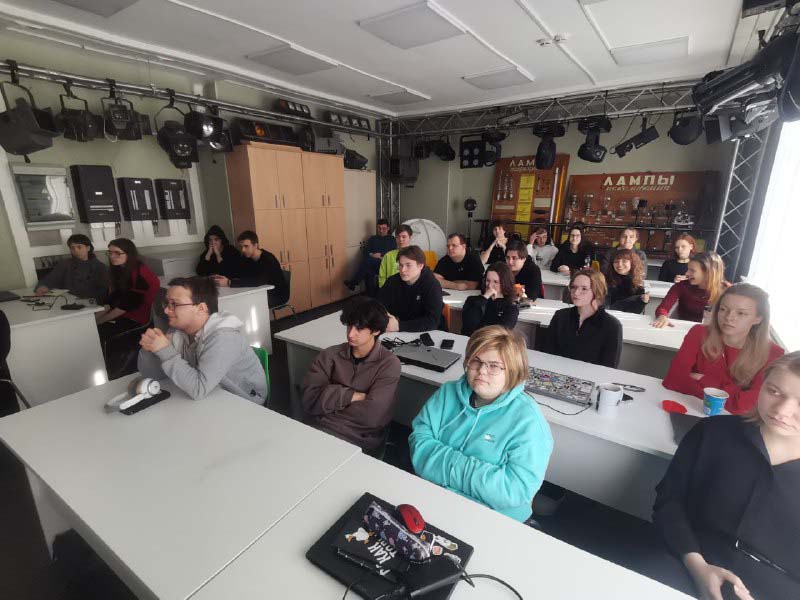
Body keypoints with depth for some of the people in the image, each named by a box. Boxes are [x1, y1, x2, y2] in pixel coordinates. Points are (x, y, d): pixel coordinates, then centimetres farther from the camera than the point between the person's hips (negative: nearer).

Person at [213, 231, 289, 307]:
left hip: (278, 295, -7)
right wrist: (225, 279, -25)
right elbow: (235, 275, -2)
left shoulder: (268, 259, -24)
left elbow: (258, 282, -37)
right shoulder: (245, 259, 2)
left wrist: (229, 283, -38)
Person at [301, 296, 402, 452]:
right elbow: (309, 398, -5)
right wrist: (351, 396, -12)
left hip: (357, 440, -4)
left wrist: (330, 403, -5)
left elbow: (371, 416, -16)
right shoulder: (330, 355, 4)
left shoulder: (389, 364, -7)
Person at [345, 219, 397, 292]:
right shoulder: (372, 238, 24)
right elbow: (365, 252, 13)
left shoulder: (391, 239, 16)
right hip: (372, 264, 3)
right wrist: (372, 255, -9)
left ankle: (353, 283, -36)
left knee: (367, 260, -33)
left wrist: (381, 255, -10)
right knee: (368, 272, -36)